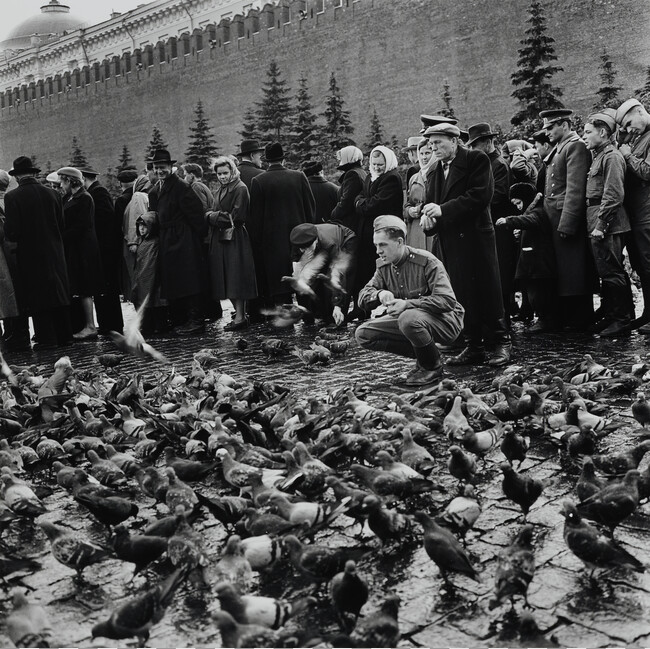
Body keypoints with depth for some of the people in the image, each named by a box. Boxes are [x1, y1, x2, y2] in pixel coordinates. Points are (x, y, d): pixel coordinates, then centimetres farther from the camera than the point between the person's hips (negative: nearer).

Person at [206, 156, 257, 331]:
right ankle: (238, 312, 16)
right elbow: (209, 213, 18)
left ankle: (240, 317, -5)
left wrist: (215, 215, -7)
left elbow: (236, 217, -16)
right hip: (219, 240, 9)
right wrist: (212, 215, -4)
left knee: (235, 277, -8)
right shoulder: (220, 190, 18)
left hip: (235, 239, -8)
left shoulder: (240, 189, -9)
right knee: (225, 278, 8)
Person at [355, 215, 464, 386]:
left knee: (408, 318, -40)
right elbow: (363, 296, -1)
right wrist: (379, 294, -26)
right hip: (407, 318, 7)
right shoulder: (383, 265, 0)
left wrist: (407, 304, -35)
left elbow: (448, 300, -27)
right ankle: (423, 355, 1)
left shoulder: (426, 261, -20)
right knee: (362, 334, -7)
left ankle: (433, 367, -11)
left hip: (445, 320, -7)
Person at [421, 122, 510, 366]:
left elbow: (480, 196, -15)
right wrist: (428, 217, -7)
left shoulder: (477, 160, -5)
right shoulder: (434, 170, 16)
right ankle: (473, 347, 13)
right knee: (462, 294, 6)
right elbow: (431, 202, 17)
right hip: (449, 241, 6)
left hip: (475, 236, -6)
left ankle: (500, 343, 8)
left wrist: (443, 210, -18)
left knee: (487, 290, -2)